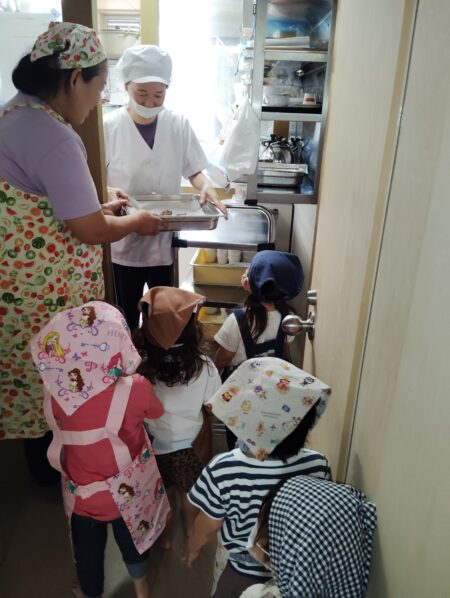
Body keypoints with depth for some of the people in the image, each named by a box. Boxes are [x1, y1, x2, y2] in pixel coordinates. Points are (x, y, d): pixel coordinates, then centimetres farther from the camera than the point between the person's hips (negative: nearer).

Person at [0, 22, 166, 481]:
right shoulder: (54, 138, -25)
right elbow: (91, 232, -21)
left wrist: (97, 207, 15)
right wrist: (137, 223, -2)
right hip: (45, 292, -9)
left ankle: (42, 459, 46)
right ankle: (54, 470, 35)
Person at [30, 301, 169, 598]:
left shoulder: (55, 391, -26)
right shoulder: (136, 388, -33)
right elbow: (157, 411, -10)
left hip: (81, 492, 1)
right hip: (127, 492, -1)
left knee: (87, 549, 29)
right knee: (132, 540, 30)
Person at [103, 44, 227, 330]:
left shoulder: (179, 124, -2)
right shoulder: (110, 126, -9)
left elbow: (194, 171, 5)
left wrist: (206, 186, -18)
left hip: (166, 237, 2)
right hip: (123, 239, -1)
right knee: (126, 315, 14)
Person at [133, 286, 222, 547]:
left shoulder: (139, 365, -31)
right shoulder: (204, 366, -29)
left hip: (154, 443, 0)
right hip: (191, 443, 0)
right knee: (190, 490, 30)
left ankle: (166, 535, 53)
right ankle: (190, 529, 55)